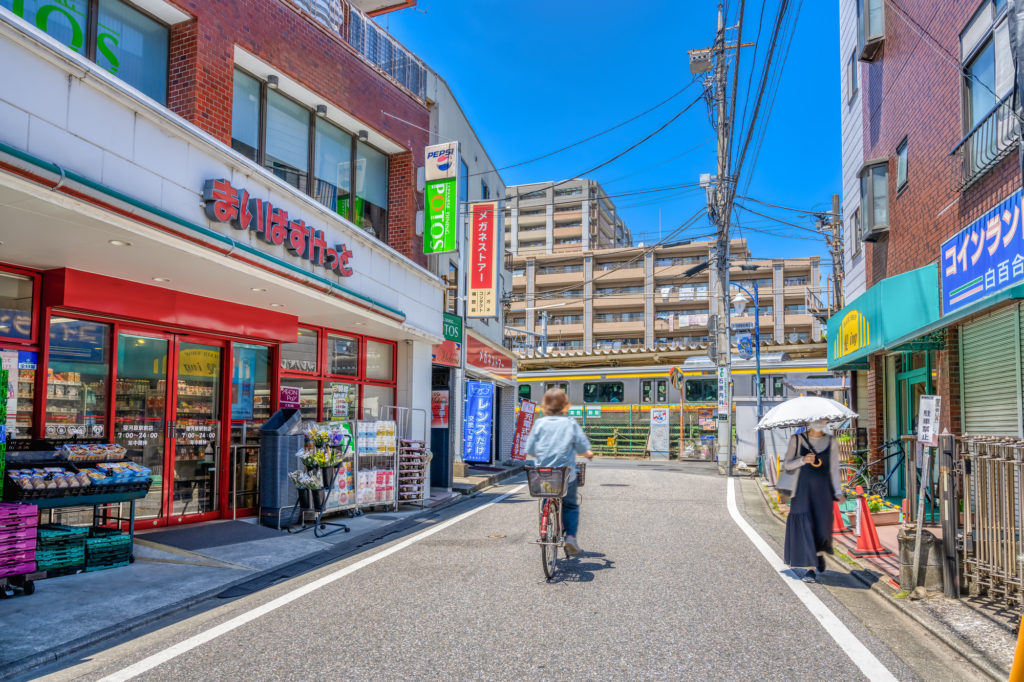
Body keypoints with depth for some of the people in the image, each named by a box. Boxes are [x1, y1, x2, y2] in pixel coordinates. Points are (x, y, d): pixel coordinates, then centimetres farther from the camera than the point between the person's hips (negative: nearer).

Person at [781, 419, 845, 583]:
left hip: (823, 490, 1)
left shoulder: (831, 442, 6)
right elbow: (786, 465, 1)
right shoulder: (797, 440, 1)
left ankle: (820, 552, 38)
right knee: (804, 526, -8)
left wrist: (838, 492, -6)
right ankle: (810, 568, -1)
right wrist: (803, 460, -17)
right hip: (802, 489, -1)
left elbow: (834, 468, 4)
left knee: (822, 525, 3)